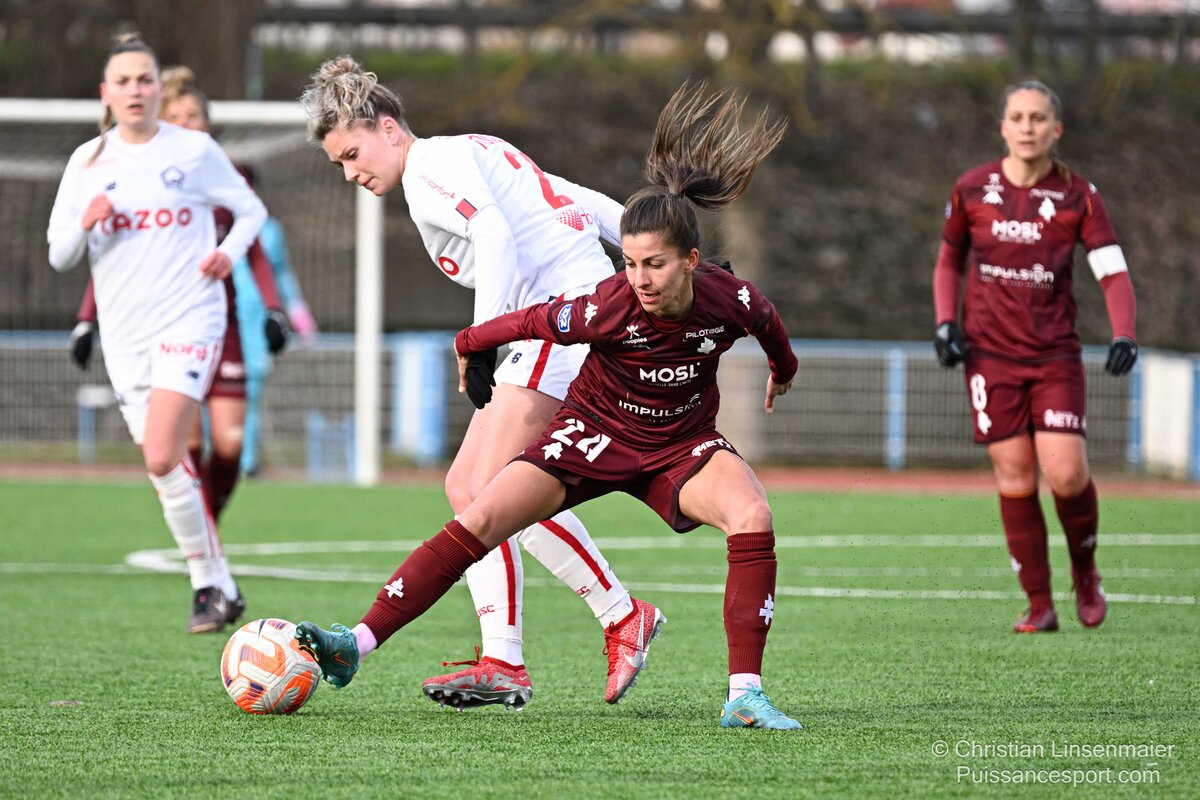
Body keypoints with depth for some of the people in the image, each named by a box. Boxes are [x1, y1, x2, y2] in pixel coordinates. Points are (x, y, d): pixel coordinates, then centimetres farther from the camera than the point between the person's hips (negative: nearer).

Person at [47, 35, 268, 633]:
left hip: (188, 320, -4)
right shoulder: (87, 162, 7)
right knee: (166, 469, 5)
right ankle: (219, 590, 16)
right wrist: (84, 224, -12)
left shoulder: (193, 150, 0)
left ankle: (210, 584, -9)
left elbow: (251, 210, 11)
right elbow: (59, 256, 8)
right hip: (124, 332, 4)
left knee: (162, 457, -20)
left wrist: (229, 252, -7)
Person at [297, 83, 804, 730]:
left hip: (681, 446, 1)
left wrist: (783, 372, 23)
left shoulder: (730, 301, -22)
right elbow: (531, 321, -12)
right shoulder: (609, 309, -30)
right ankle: (357, 645, -14)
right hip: (594, 433, -1)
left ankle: (744, 695, -24)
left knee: (752, 517, -29)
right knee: (479, 521, -17)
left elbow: (768, 322, 3)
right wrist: (468, 345, 4)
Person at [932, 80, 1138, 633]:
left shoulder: (1078, 196, -2)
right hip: (990, 353, 1)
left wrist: (1124, 335, -22)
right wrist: (945, 322, 1)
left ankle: (1085, 571, 17)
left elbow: (1113, 271, -6)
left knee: (1066, 474, -12)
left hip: (1055, 354, -1)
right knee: (1014, 478, -4)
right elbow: (949, 260, 16)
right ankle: (1039, 604, 4)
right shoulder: (972, 190, 2)